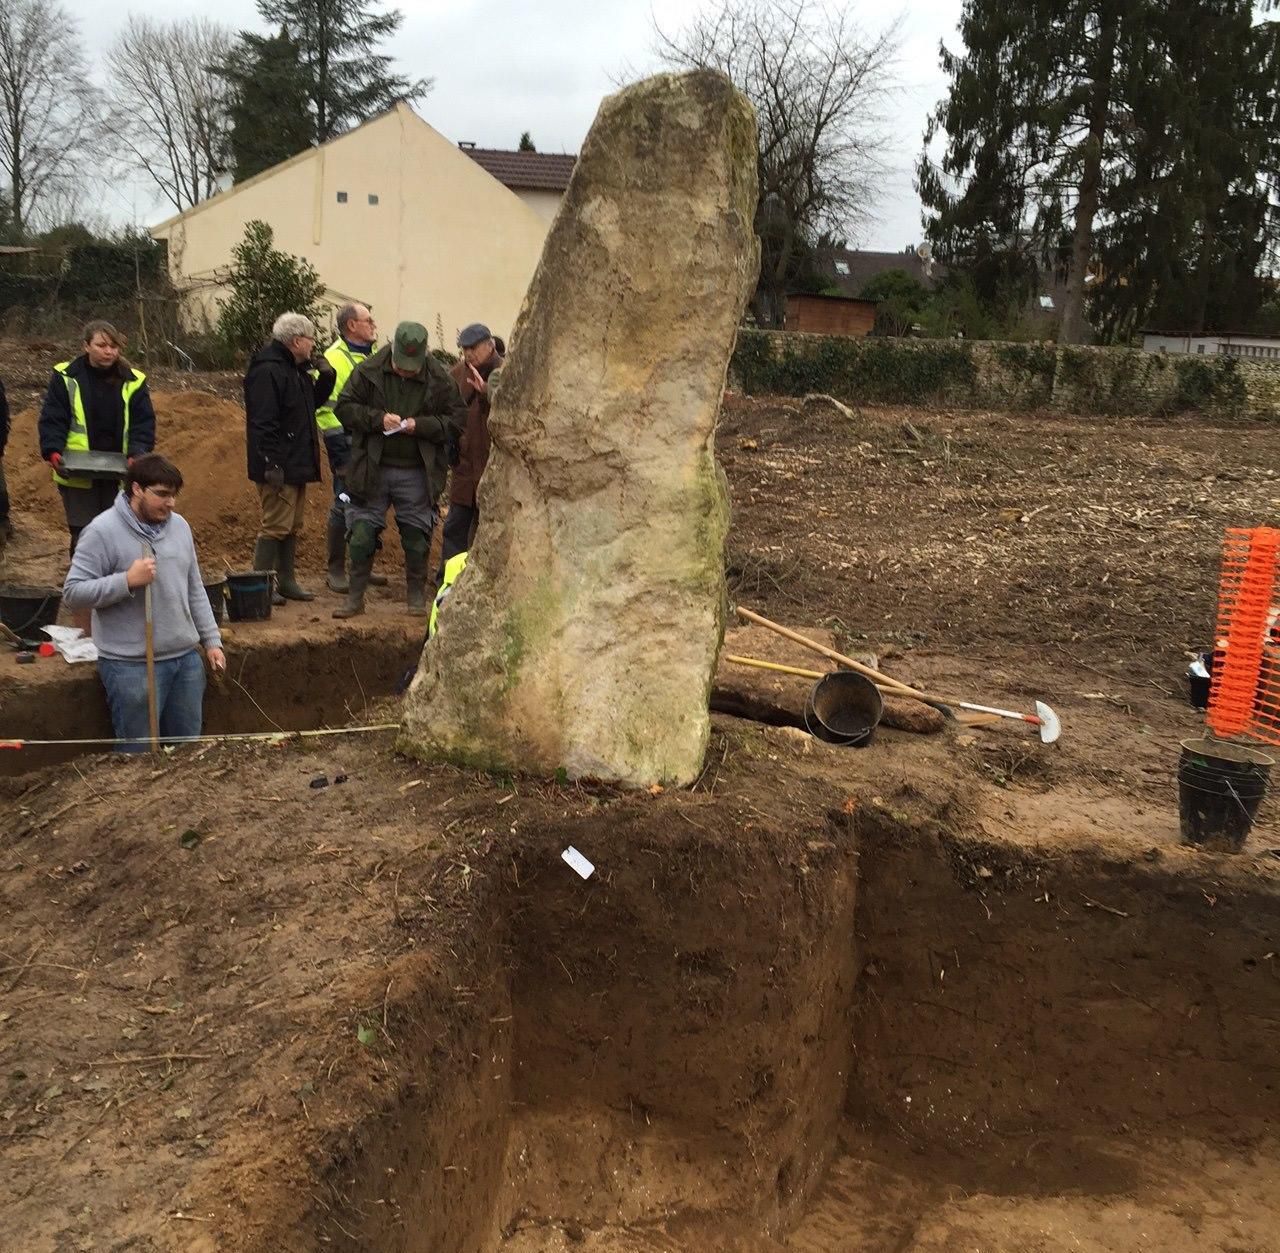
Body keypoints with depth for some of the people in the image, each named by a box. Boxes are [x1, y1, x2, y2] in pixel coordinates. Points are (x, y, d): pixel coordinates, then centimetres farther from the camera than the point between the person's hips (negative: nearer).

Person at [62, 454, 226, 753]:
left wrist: (211, 640, 13)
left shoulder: (179, 525, 8)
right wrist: (127, 581, -23)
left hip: (186, 658, 6)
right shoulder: (103, 531, -11)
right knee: (140, 755, 3)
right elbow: (73, 592, -13)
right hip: (132, 666, -6)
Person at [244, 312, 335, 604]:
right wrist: (271, 464, -25)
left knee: (292, 526, 14)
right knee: (276, 525, -7)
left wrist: (325, 379, 7)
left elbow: (312, 403, 24)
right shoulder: (267, 371, -16)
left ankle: (286, 581, 23)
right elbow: (262, 422, -21)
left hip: (297, 464, 10)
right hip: (279, 467, -10)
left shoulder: (297, 369, 15)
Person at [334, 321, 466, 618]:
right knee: (362, 535, 3)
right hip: (373, 469, 0)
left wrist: (420, 425, -17)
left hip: (417, 473, 0)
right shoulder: (368, 371, -3)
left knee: (416, 538, 7)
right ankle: (355, 598, 16)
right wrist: (377, 418, -17)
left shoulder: (439, 379, -3)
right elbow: (345, 407, -1)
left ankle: (417, 598, 22)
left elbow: (457, 419, -2)